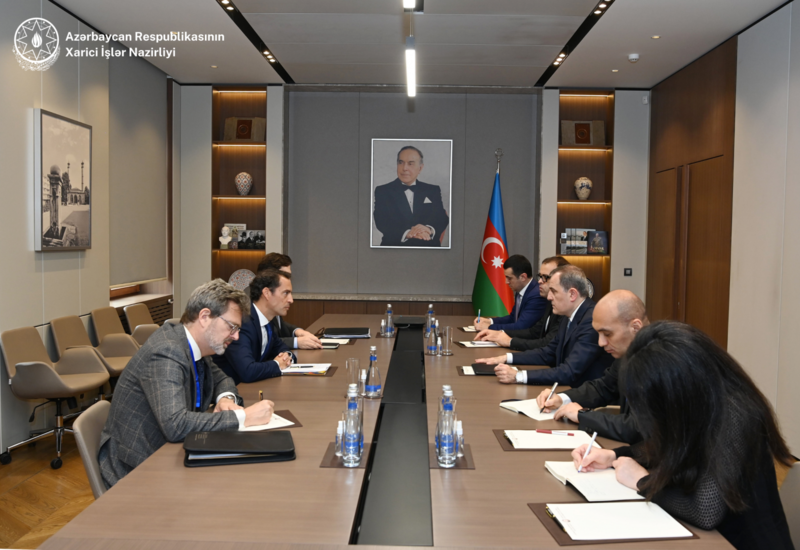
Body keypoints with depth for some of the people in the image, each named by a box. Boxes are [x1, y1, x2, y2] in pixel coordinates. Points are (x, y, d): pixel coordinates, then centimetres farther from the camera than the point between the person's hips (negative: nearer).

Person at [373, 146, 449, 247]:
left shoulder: (433, 191, 16)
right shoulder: (382, 191, 10)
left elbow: (442, 218, 5)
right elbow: (381, 221, -4)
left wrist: (430, 230, -20)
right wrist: (406, 233, -23)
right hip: (395, 245, -1)